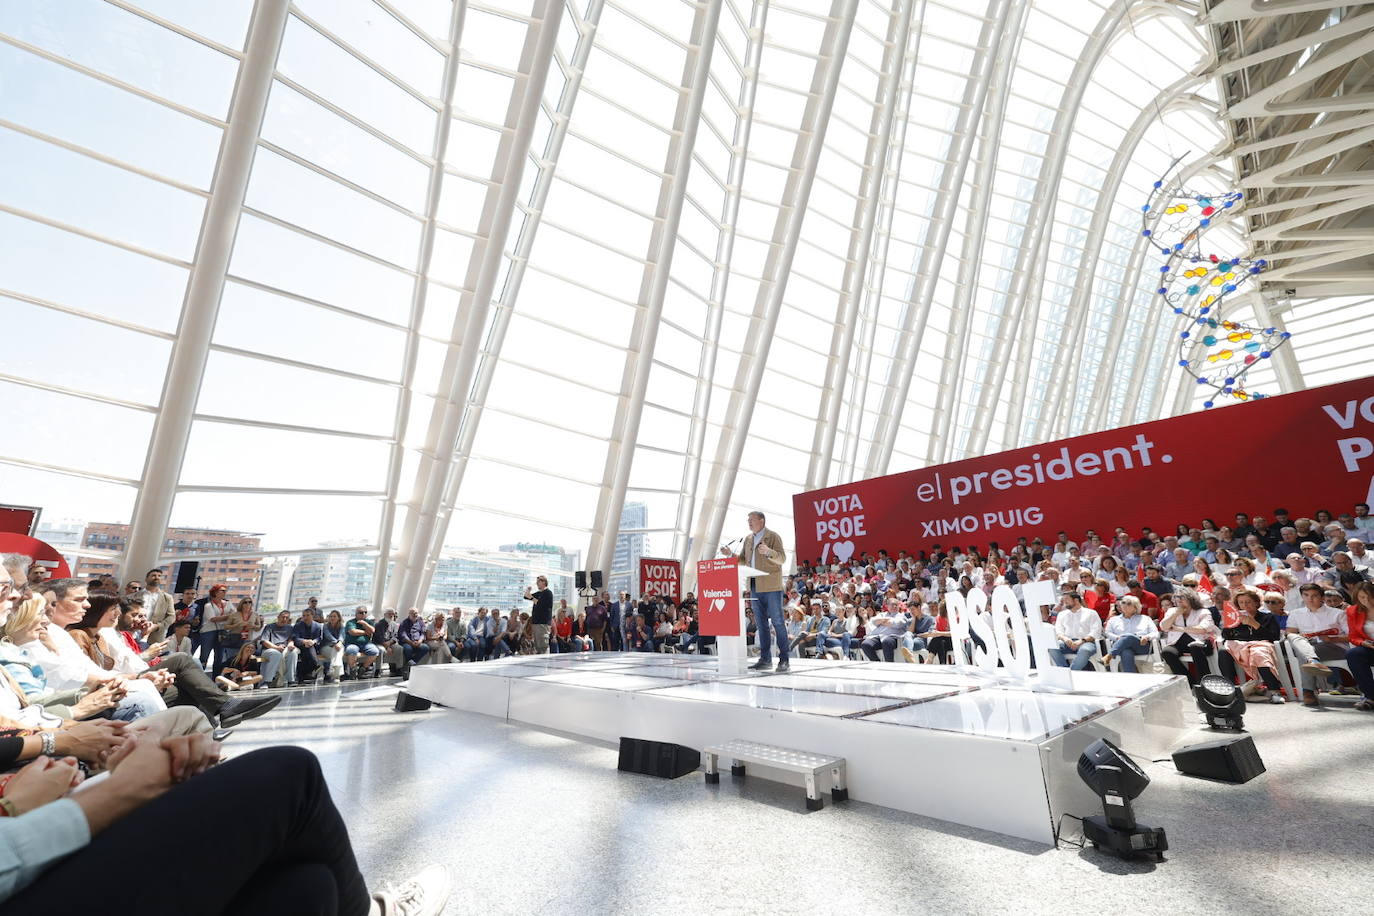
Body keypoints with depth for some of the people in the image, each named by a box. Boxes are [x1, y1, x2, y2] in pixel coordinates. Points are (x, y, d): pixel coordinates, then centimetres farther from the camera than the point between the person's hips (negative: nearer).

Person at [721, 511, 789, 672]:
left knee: (777, 622, -3)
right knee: (762, 623, 11)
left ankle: (784, 660, 2)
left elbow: (782, 558, -13)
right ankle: (765, 659, 17)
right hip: (755, 586, 7)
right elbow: (743, 560, 17)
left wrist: (768, 552, -31)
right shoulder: (748, 538, 15)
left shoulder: (773, 536, -4)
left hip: (771, 586, -6)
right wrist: (730, 554, -1)